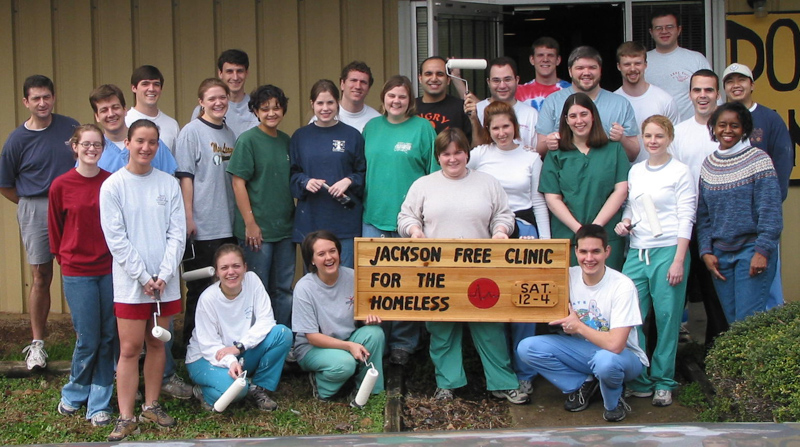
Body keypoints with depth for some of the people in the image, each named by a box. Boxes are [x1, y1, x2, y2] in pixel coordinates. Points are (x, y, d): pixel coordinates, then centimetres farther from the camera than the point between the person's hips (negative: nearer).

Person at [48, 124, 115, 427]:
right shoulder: (61, 186, -3)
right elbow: (55, 231, 8)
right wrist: (66, 260, 11)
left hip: (110, 270, 2)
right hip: (77, 273, -2)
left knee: (108, 338, 5)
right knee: (88, 339, 0)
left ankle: (99, 404, 16)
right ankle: (73, 395, 24)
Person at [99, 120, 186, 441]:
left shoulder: (169, 184, 5)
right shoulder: (113, 186, -3)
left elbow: (177, 233, 2)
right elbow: (116, 238, -7)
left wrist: (163, 275, -8)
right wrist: (143, 276, -11)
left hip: (165, 281, 3)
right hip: (130, 282, -3)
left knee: (157, 344, 11)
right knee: (130, 348, -3)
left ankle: (151, 406, 23)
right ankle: (126, 417, 2)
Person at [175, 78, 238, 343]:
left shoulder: (230, 134, 14)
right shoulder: (191, 132, -5)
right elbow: (185, 177, -9)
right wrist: (188, 218, -14)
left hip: (228, 225, 6)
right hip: (202, 227, -6)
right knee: (200, 290, 0)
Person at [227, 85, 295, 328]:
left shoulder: (286, 141, 10)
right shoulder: (247, 140, -8)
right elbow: (238, 182, -11)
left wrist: (295, 216, 12)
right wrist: (250, 223, -15)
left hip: (285, 227, 6)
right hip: (257, 230, -6)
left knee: (284, 289, 12)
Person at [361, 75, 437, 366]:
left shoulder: (422, 128, 0)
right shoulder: (371, 128, 11)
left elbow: (434, 174, -1)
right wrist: (362, 204, 10)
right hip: (373, 218, 3)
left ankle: (403, 344, 13)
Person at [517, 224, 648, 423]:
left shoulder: (622, 286, -23)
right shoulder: (569, 276, -8)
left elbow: (615, 345, -30)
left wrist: (578, 326, -17)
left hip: (623, 356, -5)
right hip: (583, 350, 5)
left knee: (605, 360, -42)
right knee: (527, 347, -15)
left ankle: (613, 403, -6)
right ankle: (584, 384, 2)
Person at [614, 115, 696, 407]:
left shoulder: (680, 172, -1)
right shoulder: (635, 171, 15)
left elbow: (686, 218, -5)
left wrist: (679, 261, -11)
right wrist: (624, 223, 2)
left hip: (667, 251, -5)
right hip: (637, 252, 5)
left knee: (667, 318, -1)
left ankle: (663, 382, 12)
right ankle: (639, 380, 10)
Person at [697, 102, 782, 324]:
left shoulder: (758, 160, -5)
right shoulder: (709, 164, 10)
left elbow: (770, 211, -9)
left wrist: (762, 250, -15)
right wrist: (706, 252, 4)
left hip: (751, 250, -5)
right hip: (719, 254, 5)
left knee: (748, 321, -10)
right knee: (731, 320, 6)